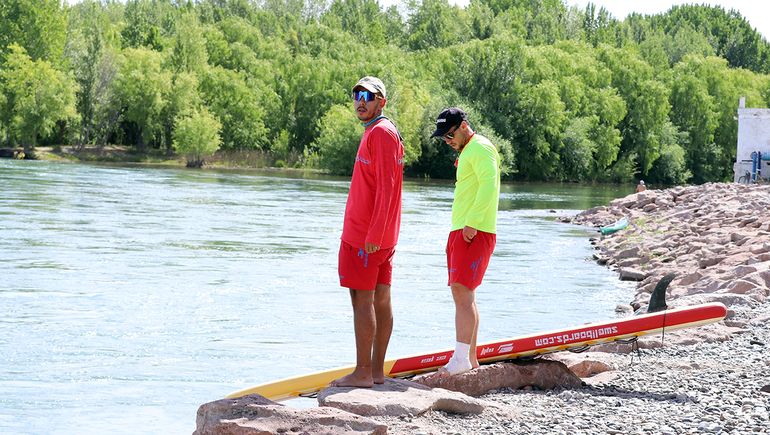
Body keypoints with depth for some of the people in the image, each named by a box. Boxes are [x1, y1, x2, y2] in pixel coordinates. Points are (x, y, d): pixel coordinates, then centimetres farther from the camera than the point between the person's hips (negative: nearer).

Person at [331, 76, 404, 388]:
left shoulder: (380, 133, -13)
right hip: (382, 236, 10)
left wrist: (372, 235, -23)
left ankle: (362, 373, -6)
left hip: (365, 236, -10)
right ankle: (377, 371, 13)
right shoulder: (378, 132, 18)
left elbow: (386, 187, -20)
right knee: (380, 299, 9)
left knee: (362, 299, -7)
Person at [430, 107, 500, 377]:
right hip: (460, 233, 11)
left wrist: (472, 223, -25)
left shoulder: (480, 148, -8)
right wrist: (459, 233, 17)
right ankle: (471, 359, 15)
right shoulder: (467, 152, 24)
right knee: (464, 296, 11)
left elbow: (489, 185, -21)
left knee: (462, 292, -16)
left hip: (474, 233, -11)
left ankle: (461, 359, -20)